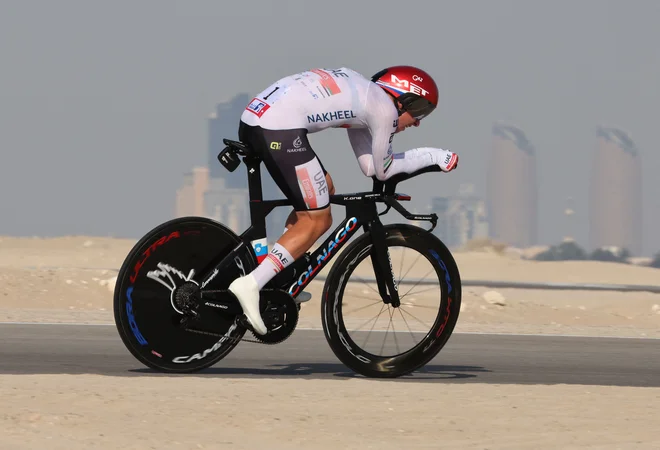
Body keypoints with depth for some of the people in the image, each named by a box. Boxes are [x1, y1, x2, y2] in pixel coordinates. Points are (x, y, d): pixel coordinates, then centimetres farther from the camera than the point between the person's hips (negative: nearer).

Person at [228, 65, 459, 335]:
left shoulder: (361, 93, 29)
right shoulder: (385, 108, 3)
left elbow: (370, 166, 28)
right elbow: (382, 171, 13)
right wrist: (433, 156, 22)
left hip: (252, 121, 10)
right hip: (281, 131, -10)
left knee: (324, 189, 23)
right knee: (317, 221, -1)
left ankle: (280, 283, 20)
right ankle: (251, 285, -14)